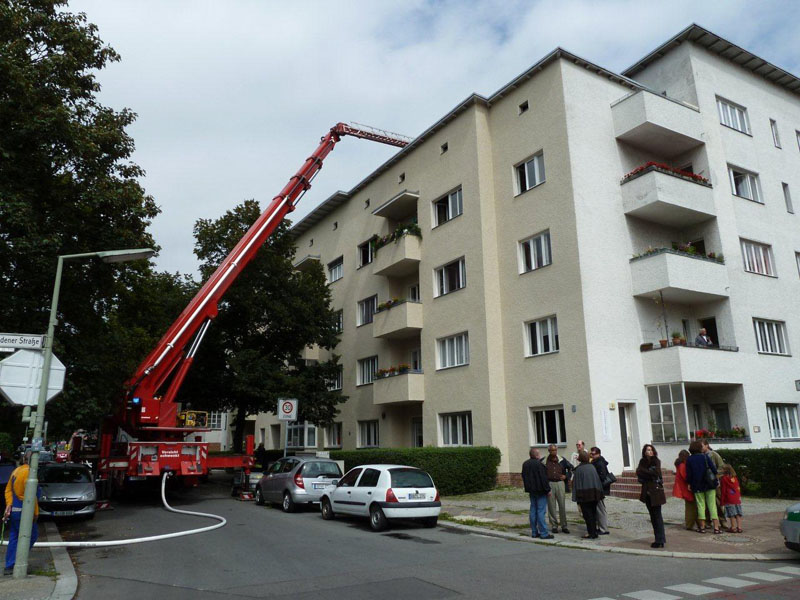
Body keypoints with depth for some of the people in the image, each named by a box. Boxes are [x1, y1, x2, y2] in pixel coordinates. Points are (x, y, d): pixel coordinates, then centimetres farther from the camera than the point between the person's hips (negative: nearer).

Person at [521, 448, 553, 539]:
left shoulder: (525, 464, 8)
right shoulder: (538, 464, -18)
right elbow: (543, 478, -16)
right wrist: (547, 490, -9)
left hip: (532, 491, 8)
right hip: (540, 490, -7)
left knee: (533, 511, 12)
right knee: (541, 511, -4)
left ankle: (534, 532, 16)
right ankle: (544, 533, -1)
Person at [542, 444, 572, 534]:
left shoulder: (562, 460, 5)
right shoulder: (544, 461, 1)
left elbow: (571, 468, 19)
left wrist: (567, 476, 7)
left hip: (560, 483, 1)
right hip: (549, 484, -1)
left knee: (562, 505, 3)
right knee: (551, 506, 2)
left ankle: (564, 526, 12)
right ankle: (554, 526, 11)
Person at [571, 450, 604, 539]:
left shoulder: (578, 469, -10)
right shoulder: (592, 467, 5)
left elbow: (576, 483, -8)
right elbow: (598, 480, 7)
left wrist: (577, 498, -4)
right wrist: (599, 494, 13)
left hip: (585, 494, -5)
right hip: (595, 494, 5)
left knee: (587, 514, 1)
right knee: (593, 513, 14)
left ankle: (591, 533, 1)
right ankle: (594, 532, 18)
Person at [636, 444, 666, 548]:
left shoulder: (656, 461, -4)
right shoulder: (642, 461, 9)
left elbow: (656, 472, -17)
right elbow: (638, 472, -2)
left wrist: (644, 471, -9)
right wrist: (650, 474, -15)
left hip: (655, 491, -5)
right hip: (647, 492, 5)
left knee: (657, 515, -7)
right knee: (653, 516, 10)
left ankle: (660, 540, -5)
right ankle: (660, 538, 20)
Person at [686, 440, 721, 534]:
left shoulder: (689, 459, -3)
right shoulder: (705, 457, -6)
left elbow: (688, 474, -2)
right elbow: (714, 469, -7)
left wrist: (689, 484, 10)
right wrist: (714, 479, 11)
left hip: (697, 486, 1)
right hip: (709, 485, -1)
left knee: (700, 505, 8)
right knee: (712, 505, 3)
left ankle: (702, 527, 9)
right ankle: (716, 527, -1)